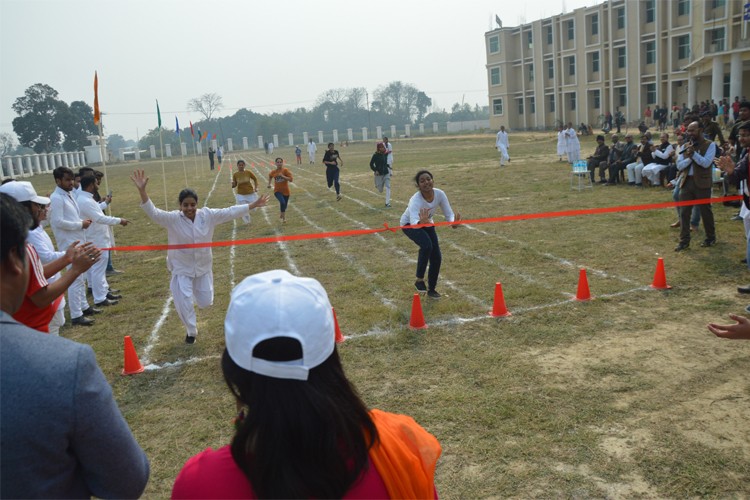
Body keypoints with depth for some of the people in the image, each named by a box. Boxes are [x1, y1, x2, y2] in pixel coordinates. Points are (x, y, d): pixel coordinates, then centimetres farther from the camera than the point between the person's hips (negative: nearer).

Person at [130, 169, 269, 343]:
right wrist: (142, 190, -43)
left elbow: (230, 212, -3)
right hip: (182, 268, -2)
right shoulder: (172, 219, -16)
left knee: (205, 302, 12)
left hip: (203, 267, 3)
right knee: (184, 304, -3)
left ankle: (196, 291, 50)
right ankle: (191, 332, 26)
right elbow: (153, 213, -29)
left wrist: (253, 205, 0)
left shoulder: (208, 215, -9)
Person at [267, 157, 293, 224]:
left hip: (286, 191, 1)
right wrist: (269, 184, 11)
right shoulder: (273, 172, -4)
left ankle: (282, 215, 47)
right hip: (277, 191, -1)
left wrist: (283, 176, -25)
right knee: (282, 202, -26)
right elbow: (270, 176, 21)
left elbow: (291, 179, -17)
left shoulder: (285, 170, -11)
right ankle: (284, 218, -9)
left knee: (284, 205, 14)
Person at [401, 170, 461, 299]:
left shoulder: (440, 194, -25)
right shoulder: (415, 200, -39)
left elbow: (449, 213, -21)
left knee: (437, 257, -3)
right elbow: (413, 221, -52)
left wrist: (453, 223, -43)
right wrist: (421, 222, -74)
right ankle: (419, 279, -13)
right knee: (426, 246, -32)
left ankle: (431, 289, 18)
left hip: (427, 223, 5)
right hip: (409, 224, -5)